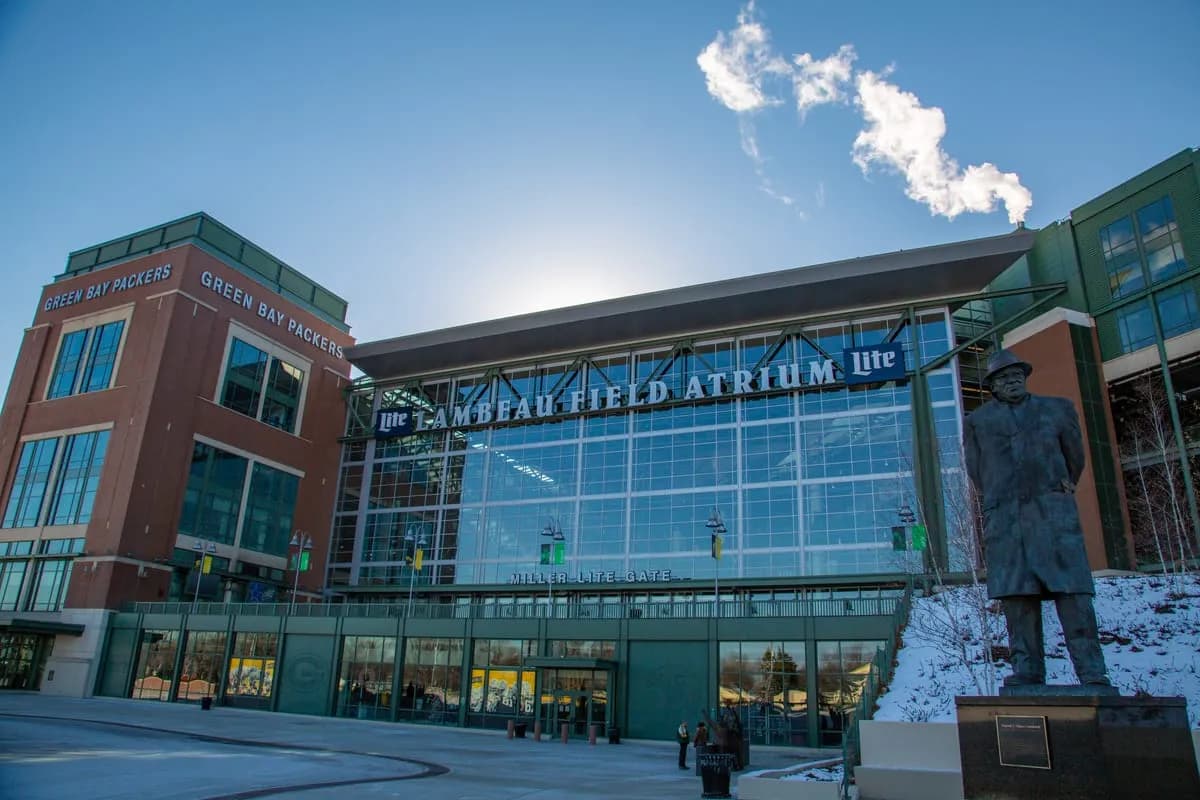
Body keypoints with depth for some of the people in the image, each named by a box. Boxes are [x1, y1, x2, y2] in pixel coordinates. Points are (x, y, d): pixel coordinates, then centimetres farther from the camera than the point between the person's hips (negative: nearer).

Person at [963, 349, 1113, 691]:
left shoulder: (1057, 408, 18)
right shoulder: (977, 421, 15)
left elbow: (1075, 456, 24)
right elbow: (976, 471, 16)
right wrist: (999, 503, 12)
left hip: (1054, 512, 0)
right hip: (1005, 518, 0)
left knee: (1072, 591, -9)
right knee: (1017, 595, -5)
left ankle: (1093, 676, -8)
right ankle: (1027, 674, -3)